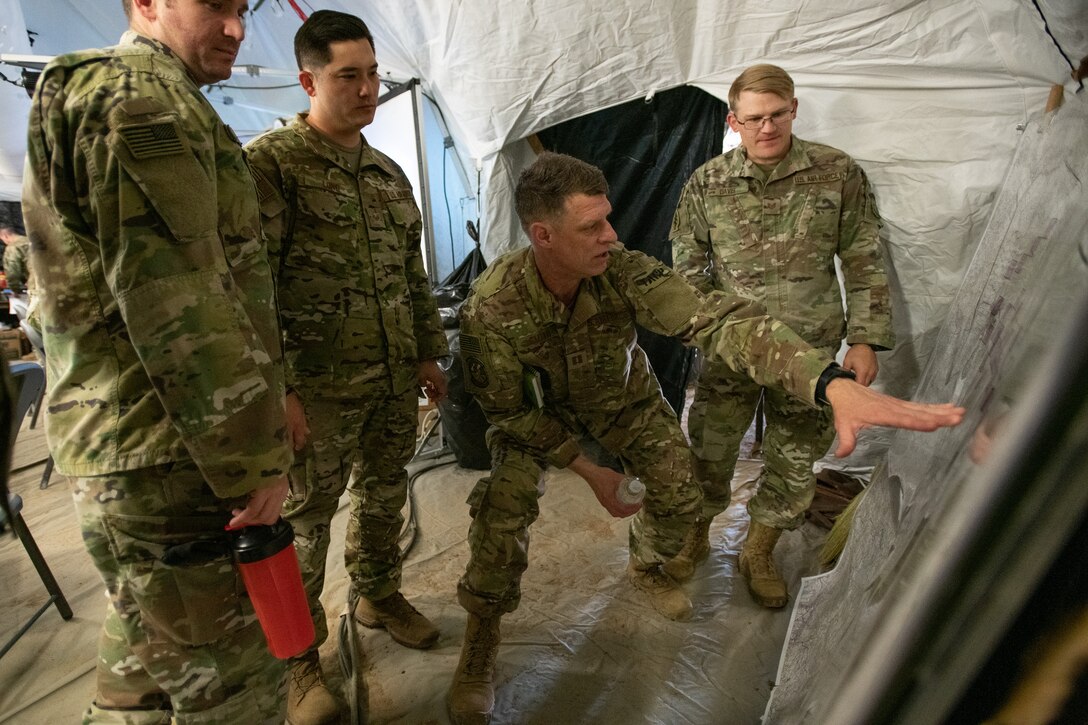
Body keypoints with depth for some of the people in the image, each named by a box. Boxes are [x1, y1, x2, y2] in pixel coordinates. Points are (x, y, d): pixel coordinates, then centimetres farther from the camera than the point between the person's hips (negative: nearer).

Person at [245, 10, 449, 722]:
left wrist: (429, 352, 15)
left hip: (395, 378, 6)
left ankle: (379, 594, 41)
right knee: (304, 517, 6)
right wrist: (277, 389, -16)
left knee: (384, 492, 18)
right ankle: (298, 655, 26)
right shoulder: (270, 162, -6)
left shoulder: (389, 172, 15)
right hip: (320, 386, -6)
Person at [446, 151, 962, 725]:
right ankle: (481, 633, 7)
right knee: (505, 505, -21)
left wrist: (832, 383, -56)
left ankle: (648, 568, 36)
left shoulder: (623, 272, -33)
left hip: (620, 394, 3)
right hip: (535, 407, -2)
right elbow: (507, 411, -22)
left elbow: (716, 320, -43)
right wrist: (588, 469, -21)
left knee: (678, 491, 0)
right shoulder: (491, 308, -34)